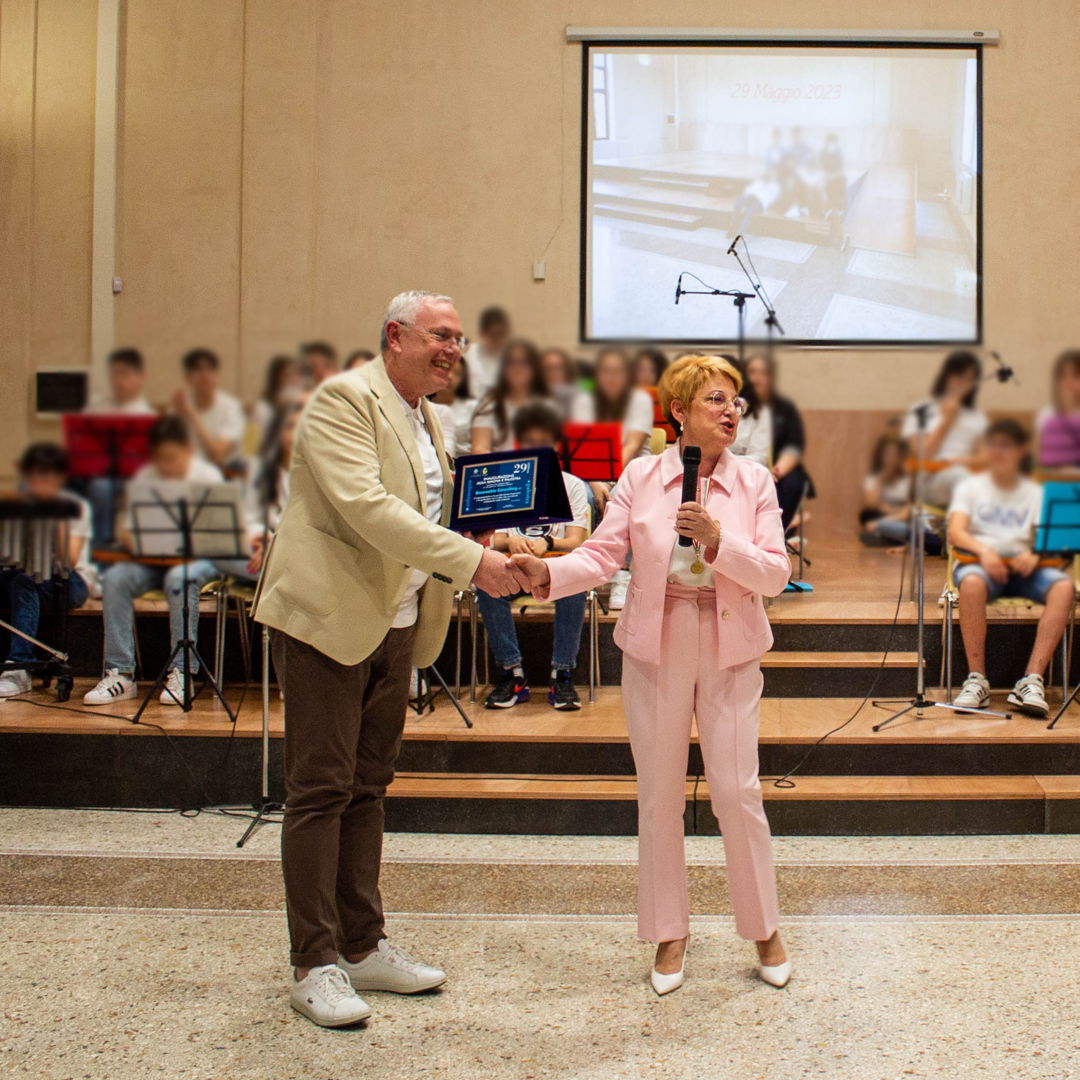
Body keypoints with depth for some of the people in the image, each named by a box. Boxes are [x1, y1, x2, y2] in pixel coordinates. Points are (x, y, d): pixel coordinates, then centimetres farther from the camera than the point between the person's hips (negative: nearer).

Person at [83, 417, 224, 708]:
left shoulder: (208, 476, -6)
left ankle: (181, 673, -30)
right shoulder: (146, 476, 4)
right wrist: (135, 544, -20)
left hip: (198, 557, -4)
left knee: (179, 578, -37)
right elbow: (127, 529, 4)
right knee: (115, 578, -24)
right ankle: (120, 674, -20)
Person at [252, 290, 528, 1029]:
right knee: (321, 792, -2)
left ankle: (363, 947, 23)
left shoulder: (427, 421, 16)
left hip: (394, 626, 9)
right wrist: (470, 560, -29)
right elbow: (365, 507, -25)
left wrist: (494, 554, 3)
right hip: (329, 618, -8)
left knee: (367, 789, 14)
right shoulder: (345, 400, -12)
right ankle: (316, 965, 7)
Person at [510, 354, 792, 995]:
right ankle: (670, 935, 23)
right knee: (660, 795, 7)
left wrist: (718, 541, -20)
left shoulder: (755, 482, 0)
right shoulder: (641, 477, -1)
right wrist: (550, 571, -25)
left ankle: (765, 929, 20)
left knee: (737, 792, -1)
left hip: (730, 651, 0)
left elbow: (775, 575, -6)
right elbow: (603, 555, -7)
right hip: (656, 648, 1)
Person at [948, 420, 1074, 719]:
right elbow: (955, 532, -2)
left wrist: (1034, 554, -20)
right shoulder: (970, 486, 13)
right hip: (979, 562, -2)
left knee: (1063, 586, -32)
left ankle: (1032, 678, -36)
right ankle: (977, 680, -33)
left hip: (1022, 567, 2)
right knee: (972, 583, -40)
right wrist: (983, 550, -23)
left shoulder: (1036, 492, 18)